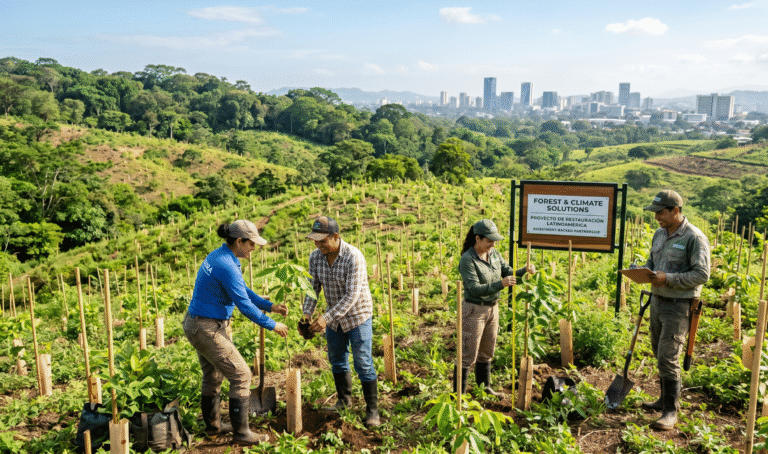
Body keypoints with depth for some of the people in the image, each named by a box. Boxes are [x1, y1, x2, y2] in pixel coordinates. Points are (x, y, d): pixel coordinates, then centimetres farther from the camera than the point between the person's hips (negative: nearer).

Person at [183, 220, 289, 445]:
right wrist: (272, 325, -10)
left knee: (213, 375, 24)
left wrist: (270, 306, 10)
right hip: (207, 330, -10)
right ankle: (241, 432, 10)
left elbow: (243, 290, 14)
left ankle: (212, 424, 41)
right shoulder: (226, 266, -25)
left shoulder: (220, 256, 6)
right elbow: (245, 306, -21)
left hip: (198, 324, 10)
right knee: (241, 376, -1)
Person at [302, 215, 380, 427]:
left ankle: (372, 409, 9)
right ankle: (344, 400, 36)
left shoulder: (353, 257, -27)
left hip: (357, 316, -6)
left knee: (363, 363, -3)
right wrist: (307, 313, -16)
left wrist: (327, 318, -34)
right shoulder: (315, 257, -8)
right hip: (334, 317, 6)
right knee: (337, 359, 17)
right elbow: (313, 287, 0)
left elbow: (352, 295, -29)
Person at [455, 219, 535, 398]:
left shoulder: (494, 254, 2)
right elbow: (475, 289, -25)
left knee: (486, 352, 20)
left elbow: (508, 272, 5)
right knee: (468, 356, 0)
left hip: (492, 308, 7)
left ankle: (484, 388, 36)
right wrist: (501, 284, -36)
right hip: (474, 310, -7)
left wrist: (526, 270, -14)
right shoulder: (467, 260, -20)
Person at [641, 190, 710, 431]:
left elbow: (702, 275, -17)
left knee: (668, 357, -9)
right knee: (659, 353, 16)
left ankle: (671, 411, 3)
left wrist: (667, 279, -25)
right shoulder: (659, 234, 10)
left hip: (679, 305, -8)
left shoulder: (695, 238, -14)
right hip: (657, 300, 8)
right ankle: (666, 399, 31)